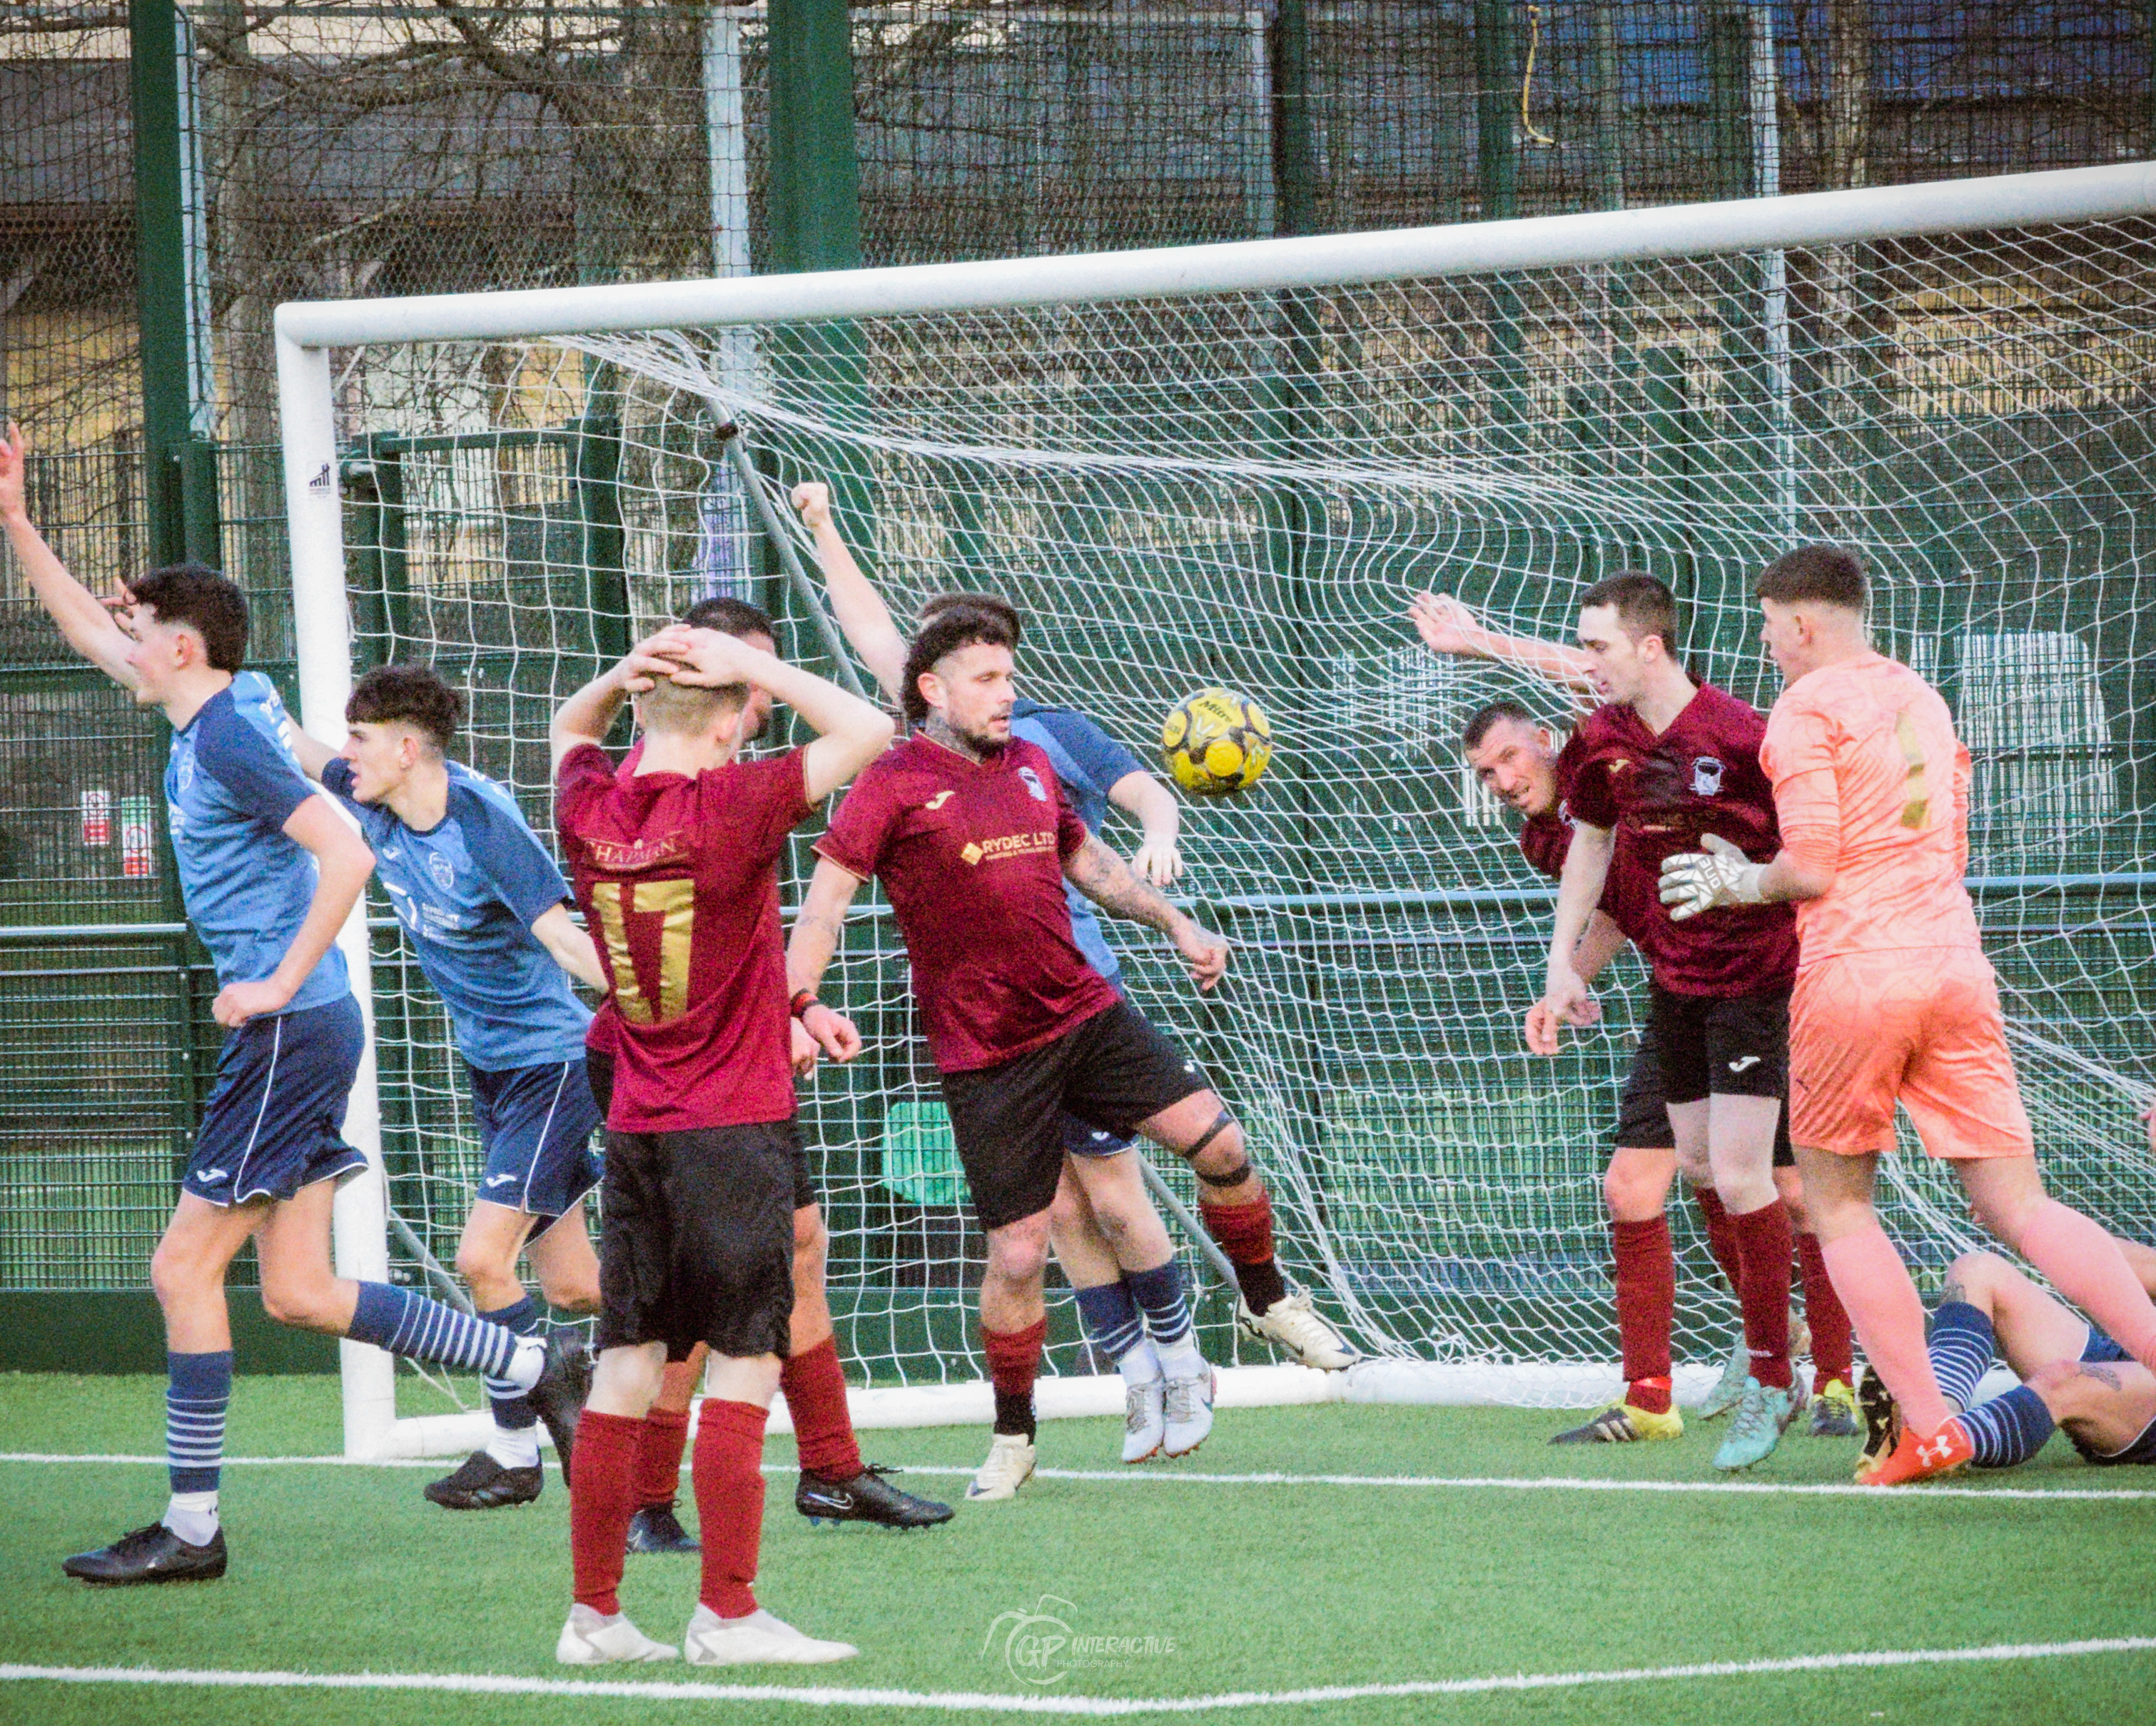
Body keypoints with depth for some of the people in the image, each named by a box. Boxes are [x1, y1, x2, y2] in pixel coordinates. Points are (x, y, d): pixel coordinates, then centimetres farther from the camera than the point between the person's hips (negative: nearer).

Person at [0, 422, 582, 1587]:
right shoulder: (208, 715, 13)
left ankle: (191, 1526, -3)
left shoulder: (230, 737, -14)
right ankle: (537, 1369, 11)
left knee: (185, 1267, -5)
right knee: (298, 1293, 9)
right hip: (287, 1032, 9)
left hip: (287, 1032, -9)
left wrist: (278, 985, -20)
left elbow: (347, 855, -22)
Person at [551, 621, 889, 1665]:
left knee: (626, 1370, 7)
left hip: (634, 1129, 6)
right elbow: (866, 731, -10)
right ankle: (727, 1615, -3)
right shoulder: (732, 807, -14)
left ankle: (595, 1615, 10)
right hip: (736, 1127, -6)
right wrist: (753, 668, -6)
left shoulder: (590, 811, 1)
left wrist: (624, 674, 6)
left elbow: (570, 729, 25)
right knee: (744, 1365, -2)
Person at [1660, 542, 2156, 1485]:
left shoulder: (1806, 709, -4)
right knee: (2016, 1203, 3)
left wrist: (1737, 884, 8)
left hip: (1854, 973, -6)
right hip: (1954, 963, 6)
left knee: (1838, 1204, 8)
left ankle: (1927, 1429, -1)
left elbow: (1811, 869, -12)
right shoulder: (1921, 699, 20)